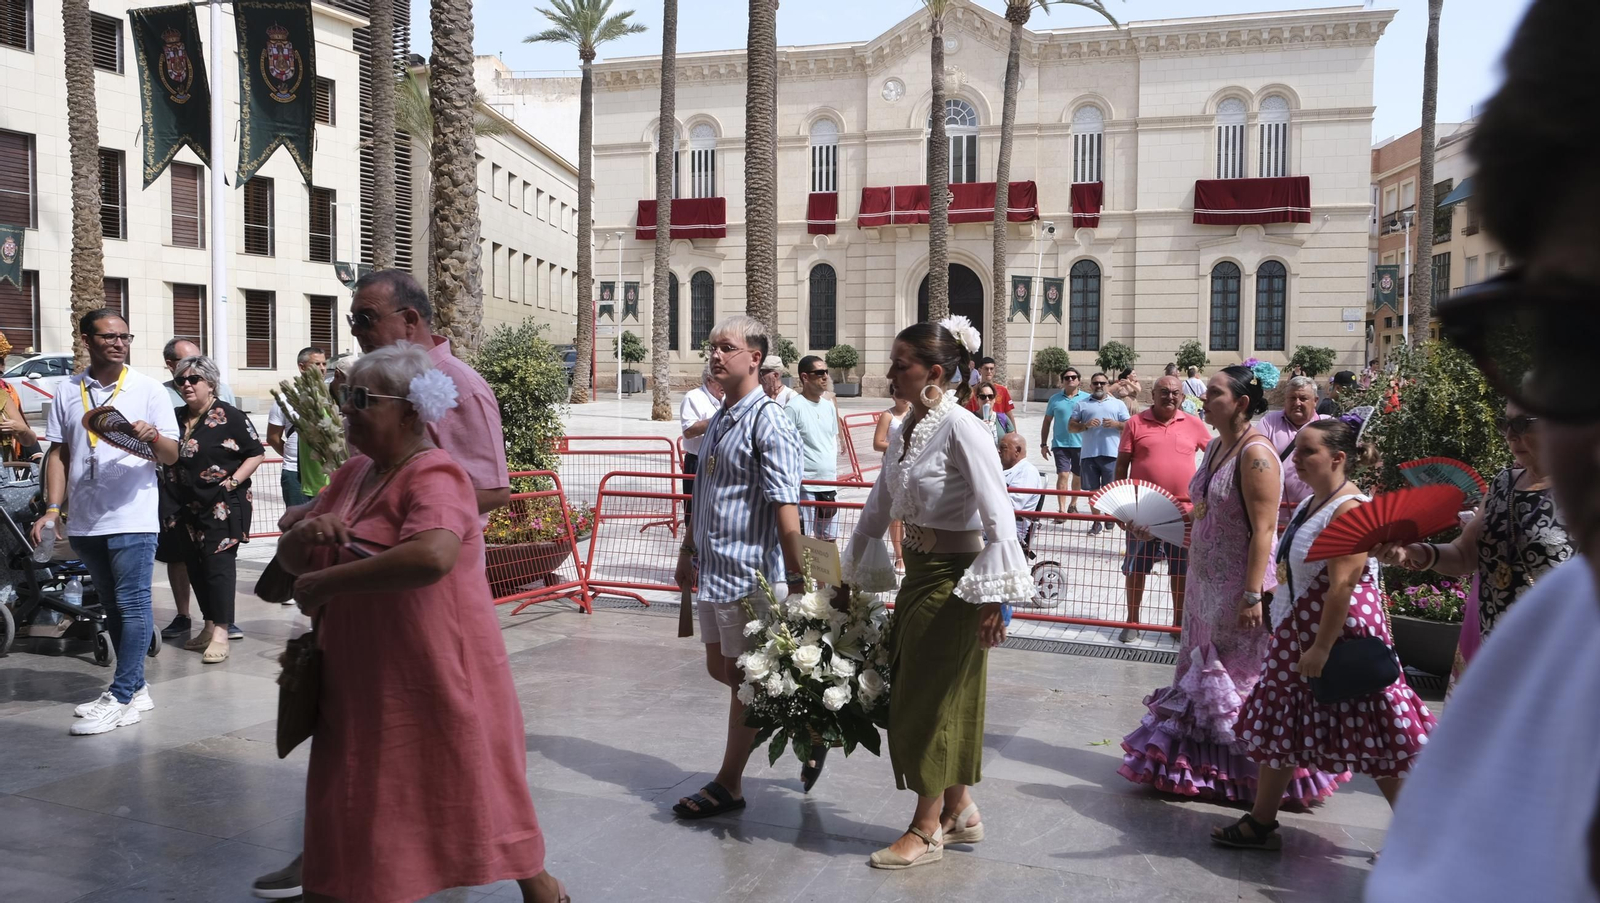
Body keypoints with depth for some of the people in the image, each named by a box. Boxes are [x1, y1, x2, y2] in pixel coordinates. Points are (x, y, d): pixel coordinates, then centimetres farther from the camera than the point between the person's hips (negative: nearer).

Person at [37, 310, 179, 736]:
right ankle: (134, 688, 23)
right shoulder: (67, 391, 9)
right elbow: (58, 453, 10)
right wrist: (52, 508, 1)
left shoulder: (147, 388, 0)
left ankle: (120, 698, -1)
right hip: (85, 521, 4)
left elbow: (172, 454, -1)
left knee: (132, 607, -5)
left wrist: (152, 436, -23)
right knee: (113, 608, 13)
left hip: (133, 519, -4)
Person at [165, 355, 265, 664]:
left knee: (218, 564, -8)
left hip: (222, 507, -6)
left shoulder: (229, 416, -6)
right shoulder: (176, 418, 11)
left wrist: (232, 482, -13)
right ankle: (209, 625, 23)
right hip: (187, 507, 7)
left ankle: (220, 634, -7)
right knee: (195, 566, 11)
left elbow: (257, 453, -5)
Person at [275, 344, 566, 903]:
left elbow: (433, 555, -38)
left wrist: (326, 581, -28)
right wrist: (305, 532, -10)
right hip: (361, 681, 7)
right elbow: (290, 558, 14)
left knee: (467, 795, 9)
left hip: (434, 679, -7)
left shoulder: (434, 476, -17)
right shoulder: (354, 474, 9)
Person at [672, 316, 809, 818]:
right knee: (720, 670, 16)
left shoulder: (768, 421, -15)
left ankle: (728, 786, 17)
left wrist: (795, 579, -24)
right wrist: (688, 551, 25)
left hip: (751, 572, -9)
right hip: (713, 570, 9)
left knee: (742, 678, 4)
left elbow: (784, 507, -21)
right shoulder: (718, 421, 13)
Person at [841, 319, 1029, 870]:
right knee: (915, 694, 16)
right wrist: (854, 576, 18)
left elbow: (998, 519, -23)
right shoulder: (907, 426, 5)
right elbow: (879, 505, 14)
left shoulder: (961, 428, -20)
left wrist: (994, 598, -24)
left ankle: (926, 831, 19)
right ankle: (960, 812, 32)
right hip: (918, 573, 9)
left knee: (933, 699, 3)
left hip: (953, 578, -9)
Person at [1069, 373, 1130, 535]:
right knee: (1093, 489, 4)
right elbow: (1072, 426, 9)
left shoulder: (1118, 404, 14)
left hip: (1111, 453, -1)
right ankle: (1097, 521, 13)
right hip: (1089, 453, 1)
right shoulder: (1082, 404, 13)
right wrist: (1086, 425, -10)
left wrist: (1116, 424, -8)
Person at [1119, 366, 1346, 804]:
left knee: (1241, 681, 3)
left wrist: (1252, 595, -25)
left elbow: (1263, 530, -22)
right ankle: (1201, 765, 29)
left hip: (1238, 588, -9)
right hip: (1206, 584, 9)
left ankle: (1260, 776, 19)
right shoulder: (1217, 446, 9)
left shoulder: (1256, 454, -18)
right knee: (1204, 677, 16)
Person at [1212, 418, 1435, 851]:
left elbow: (1342, 584, -25)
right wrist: (1283, 631, 21)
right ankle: (1260, 823, 25)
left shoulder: (1350, 510, -19)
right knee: (1278, 725, 14)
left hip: (1341, 632, -10)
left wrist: (1322, 647, -26)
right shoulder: (1309, 503, 10)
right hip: (1297, 632, 10)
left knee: (1373, 737, 1)